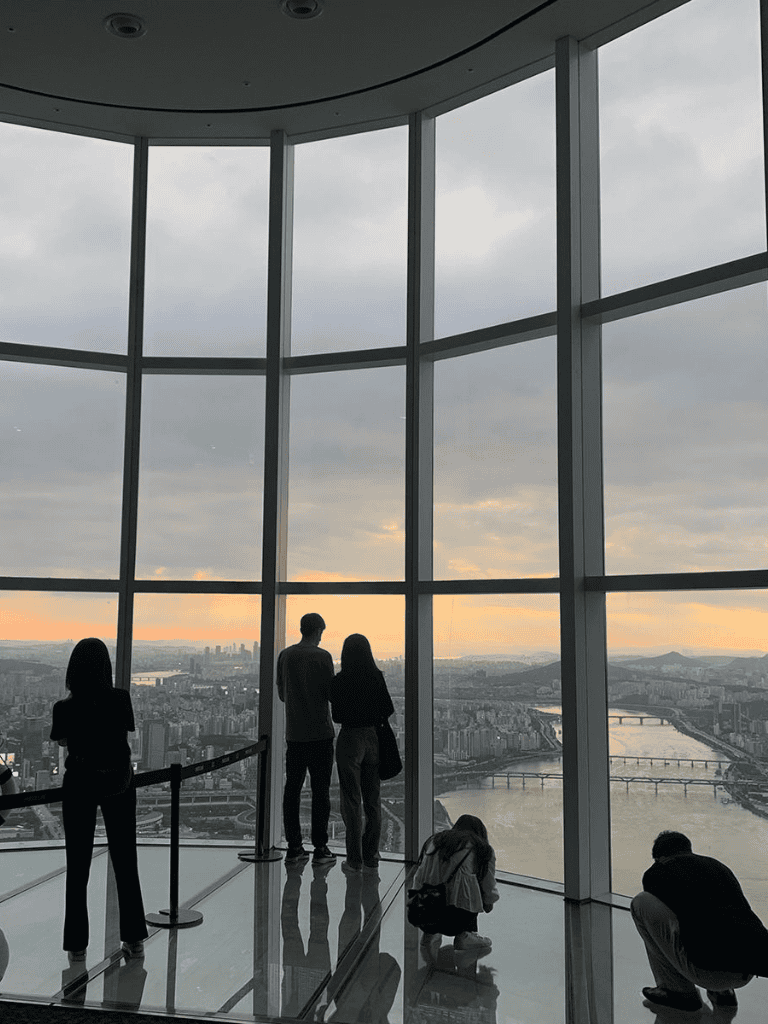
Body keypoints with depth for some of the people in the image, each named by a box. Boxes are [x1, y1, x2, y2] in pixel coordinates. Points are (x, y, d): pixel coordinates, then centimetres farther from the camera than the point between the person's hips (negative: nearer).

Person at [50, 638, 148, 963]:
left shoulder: (65, 707, -15)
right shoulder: (120, 699, -13)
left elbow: (62, 741, 2)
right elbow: (127, 732, 0)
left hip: (80, 784, -1)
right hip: (118, 782, 1)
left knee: (78, 865, 10)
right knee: (125, 861, 13)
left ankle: (77, 944, 16)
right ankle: (134, 938, 20)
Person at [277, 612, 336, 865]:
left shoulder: (285, 656, 4)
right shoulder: (322, 657, -10)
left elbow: (281, 694, 11)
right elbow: (330, 693, -8)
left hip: (293, 733, 4)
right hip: (320, 732, -4)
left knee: (292, 788, 10)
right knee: (320, 790, 2)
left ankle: (293, 846, 14)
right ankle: (320, 848, 4)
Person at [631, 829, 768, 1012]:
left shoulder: (656, 872, 12)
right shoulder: (719, 866, 28)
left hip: (707, 971, -6)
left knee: (641, 903, 8)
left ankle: (678, 990, 13)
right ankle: (722, 992, 20)